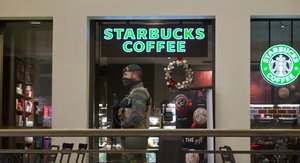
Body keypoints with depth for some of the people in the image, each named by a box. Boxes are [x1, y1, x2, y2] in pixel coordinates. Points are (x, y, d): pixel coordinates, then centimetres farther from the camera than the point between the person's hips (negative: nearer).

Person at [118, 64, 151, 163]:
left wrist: (124, 124, -11)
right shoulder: (133, 92, 21)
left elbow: (136, 116, -25)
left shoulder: (139, 92, -13)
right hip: (130, 136, 10)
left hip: (135, 137, -10)